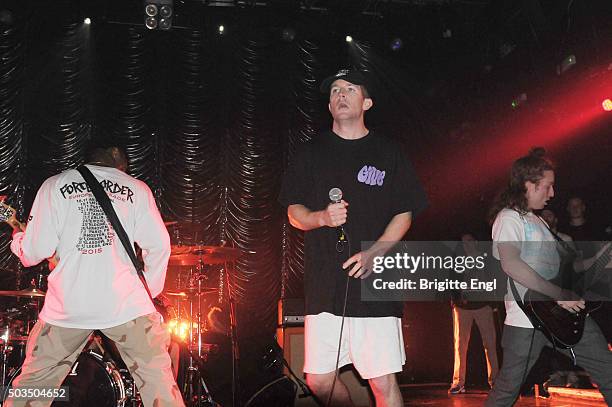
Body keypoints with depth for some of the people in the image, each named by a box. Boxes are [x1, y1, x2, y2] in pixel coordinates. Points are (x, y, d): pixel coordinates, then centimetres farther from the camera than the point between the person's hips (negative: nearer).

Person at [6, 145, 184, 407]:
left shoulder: (54, 186, 9)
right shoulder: (137, 189, 10)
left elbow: (37, 250, 2)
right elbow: (159, 245, 3)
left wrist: (17, 238, 24)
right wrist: (149, 291, 15)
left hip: (67, 305, 1)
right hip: (126, 302, 0)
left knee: (35, 381, 16)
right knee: (157, 379, 7)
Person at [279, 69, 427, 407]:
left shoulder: (387, 153, 9)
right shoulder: (311, 153, 13)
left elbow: (404, 215, 7)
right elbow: (294, 212, 12)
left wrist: (372, 253, -9)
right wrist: (321, 217, -11)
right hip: (324, 286, 2)